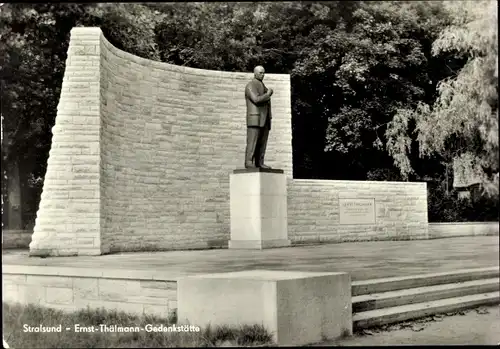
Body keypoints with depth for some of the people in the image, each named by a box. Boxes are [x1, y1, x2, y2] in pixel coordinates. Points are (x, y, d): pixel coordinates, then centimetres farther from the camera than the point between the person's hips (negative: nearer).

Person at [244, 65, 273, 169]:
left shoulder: (263, 87, 24)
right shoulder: (250, 85, -5)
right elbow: (256, 99, -20)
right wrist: (268, 94, -7)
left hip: (265, 120, 8)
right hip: (254, 118, -8)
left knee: (262, 142, 0)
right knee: (252, 142, -12)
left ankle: (259, 163, -2)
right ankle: (249, 163, -15)